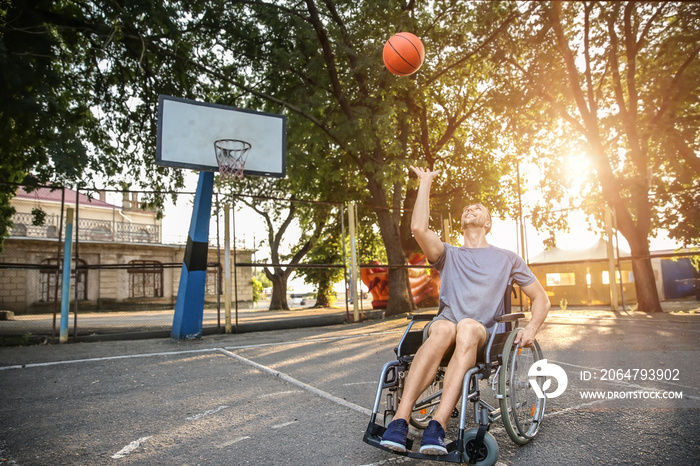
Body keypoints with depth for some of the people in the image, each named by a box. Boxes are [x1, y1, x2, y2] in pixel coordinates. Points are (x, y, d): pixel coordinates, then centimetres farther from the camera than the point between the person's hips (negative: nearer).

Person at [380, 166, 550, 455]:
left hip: (483, 334, 0)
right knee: (443, 327, -37)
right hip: (445, 326, 1)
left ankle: (438, 425, -48)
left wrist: (532, 327, -2)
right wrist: (425, 183, 11)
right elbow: (419, 228, 0)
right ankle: (399, 420, -45)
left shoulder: (506, 259, 21)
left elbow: (541, 298, 20)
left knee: (468, 327, -38)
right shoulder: (449, 255, 20)